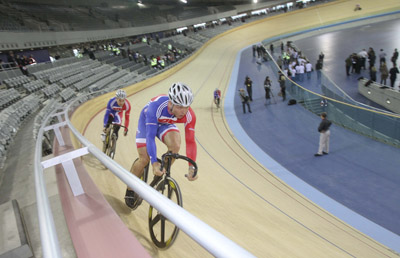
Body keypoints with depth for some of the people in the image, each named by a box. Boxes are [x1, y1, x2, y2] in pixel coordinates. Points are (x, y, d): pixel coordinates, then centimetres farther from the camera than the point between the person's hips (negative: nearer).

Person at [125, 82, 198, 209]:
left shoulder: (189, 116, -32)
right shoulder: (156, 106, -42)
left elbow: (190, 141, -25)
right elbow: (150, 136, -42)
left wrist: (192, 167, -34)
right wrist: (154, 163, -50)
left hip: (166, 124, 2)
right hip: (147, 121, -2)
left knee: (175, 145, -29)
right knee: (145, 159, -12)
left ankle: (161, 176, -2)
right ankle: (130, 190, 14)